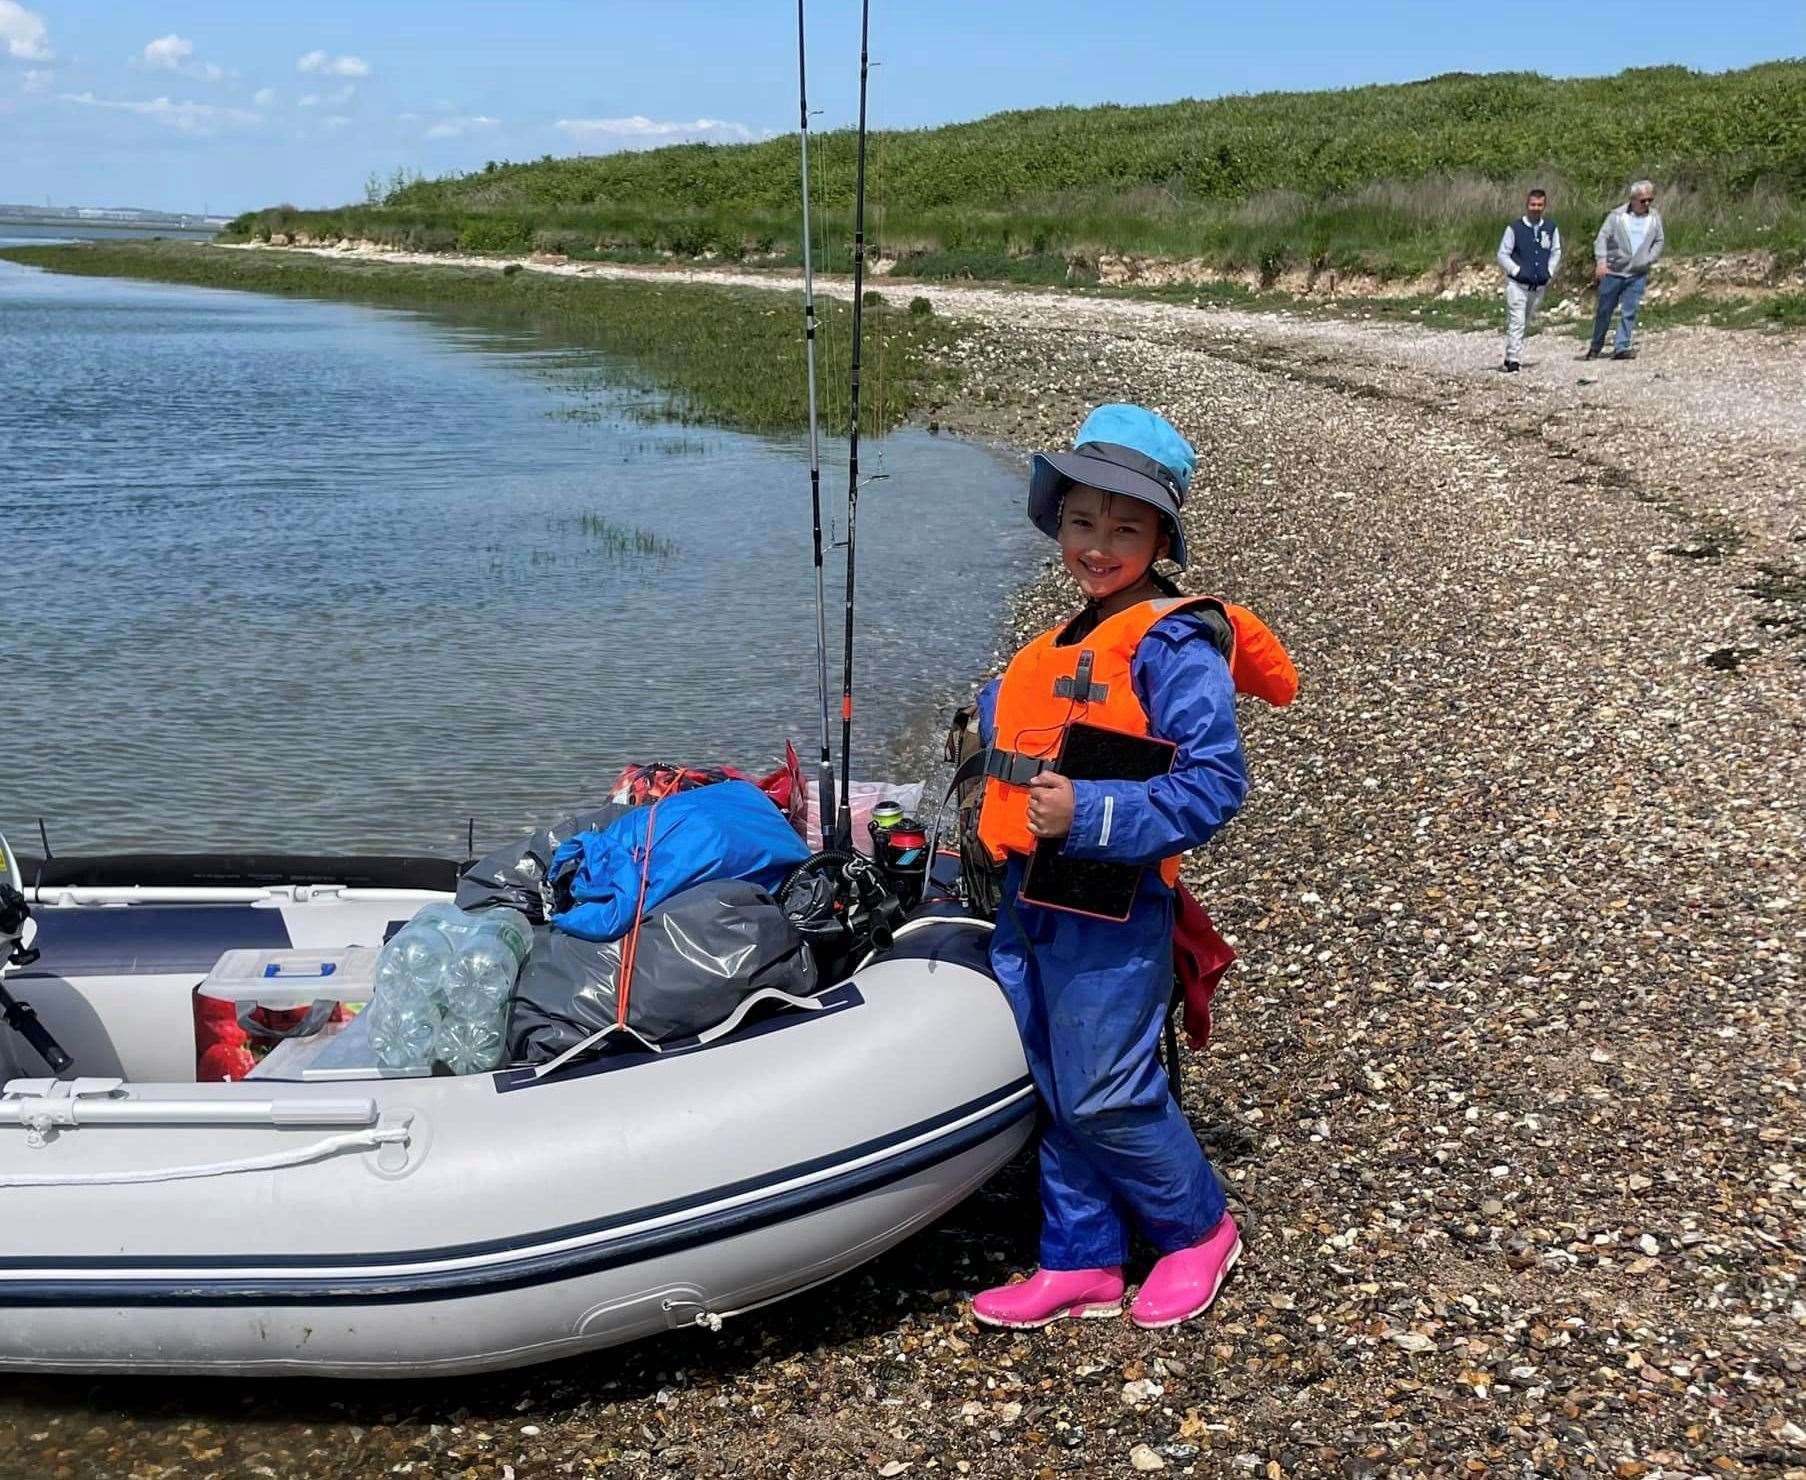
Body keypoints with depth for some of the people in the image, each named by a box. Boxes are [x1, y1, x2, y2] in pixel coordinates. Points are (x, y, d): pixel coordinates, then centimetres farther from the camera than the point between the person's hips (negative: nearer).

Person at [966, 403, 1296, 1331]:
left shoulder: (1174, 646, -15)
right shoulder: (1064, 641, 10)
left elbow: (1215, 782, -21)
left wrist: (1090, 816, -27)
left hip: (1110, 913, -8)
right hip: (1029, 904, 8)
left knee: (1105, 1098, 2)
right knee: (1056, 1096, 15)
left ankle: (1199, 1229, 26)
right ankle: (1080, 1262, 28)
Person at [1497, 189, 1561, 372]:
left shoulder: (1551, 228, 5)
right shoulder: (1514, 228, -5)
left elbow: (1556, 253, 15)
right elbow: (1503, 255, -2)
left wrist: (1549, 272, 1)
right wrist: (1517, 271, -11)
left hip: (1540, 286, 5)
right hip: (1517, 284, -5)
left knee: (1527, 323, 14)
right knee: (1516, 322, -13)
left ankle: (1511, 356, 26)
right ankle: (1513, 361, -14)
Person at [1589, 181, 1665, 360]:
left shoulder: (1655, 217, 5)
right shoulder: (1617, 216, -5)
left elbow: (1660, 241, 12)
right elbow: (1602, 238, -11)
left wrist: (1649, 259, -4)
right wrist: (1601, 261, -24)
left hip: (1638, 274, 2)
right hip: (1613, 271, -2)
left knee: (1629, 312, -3)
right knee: (1604, 310, 8)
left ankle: (1621, 347, 0)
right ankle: (1596, 347, 21)